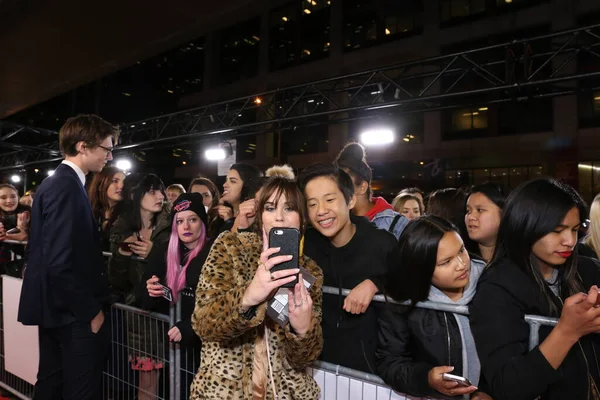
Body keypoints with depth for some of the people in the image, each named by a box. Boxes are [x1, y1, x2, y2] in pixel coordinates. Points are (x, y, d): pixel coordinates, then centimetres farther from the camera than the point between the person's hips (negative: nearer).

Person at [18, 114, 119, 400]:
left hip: (57, 307, 10)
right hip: (74, 313, -10)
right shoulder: (67, 187, -20)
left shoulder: (54, 183, 10)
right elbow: (61, 263, -26)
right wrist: (91, 311, -16)